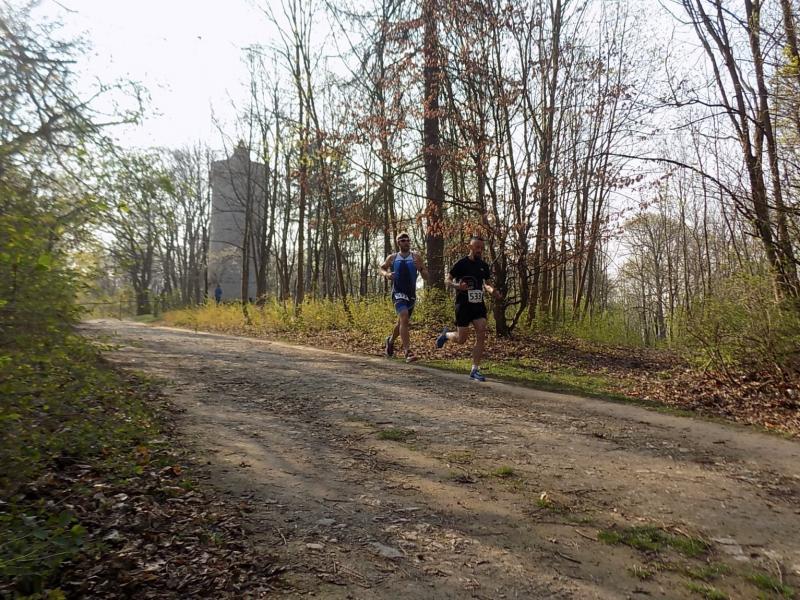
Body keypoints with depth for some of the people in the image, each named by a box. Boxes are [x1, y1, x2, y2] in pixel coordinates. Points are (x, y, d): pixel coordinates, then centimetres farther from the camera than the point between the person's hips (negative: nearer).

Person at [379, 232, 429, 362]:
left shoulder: (416, 257, 1)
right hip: (398, 293, -3)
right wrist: (386, 274, -3)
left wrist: (420, 268, -20)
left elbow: (426, 277, 0)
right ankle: (407, 352, -26)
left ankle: (390, 340, 48)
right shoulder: (392, 258, 2)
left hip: (411, 294, 3)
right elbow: (381, 268, 19)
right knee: (404, 318, -24)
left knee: (403, 322, 19)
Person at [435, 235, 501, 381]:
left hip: (478, 304, 5)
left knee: (481, 336, -8)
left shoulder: (484, 266, 7)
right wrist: (458, 285, -25)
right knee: (461, 339, 1)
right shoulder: (461, 264, -9)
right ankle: (445, 335, 36)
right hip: (463, 305, -4)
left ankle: (475, 370, 0)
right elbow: (448, 281, -4)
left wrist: (492, 291, -5)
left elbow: (487, 284, 18)